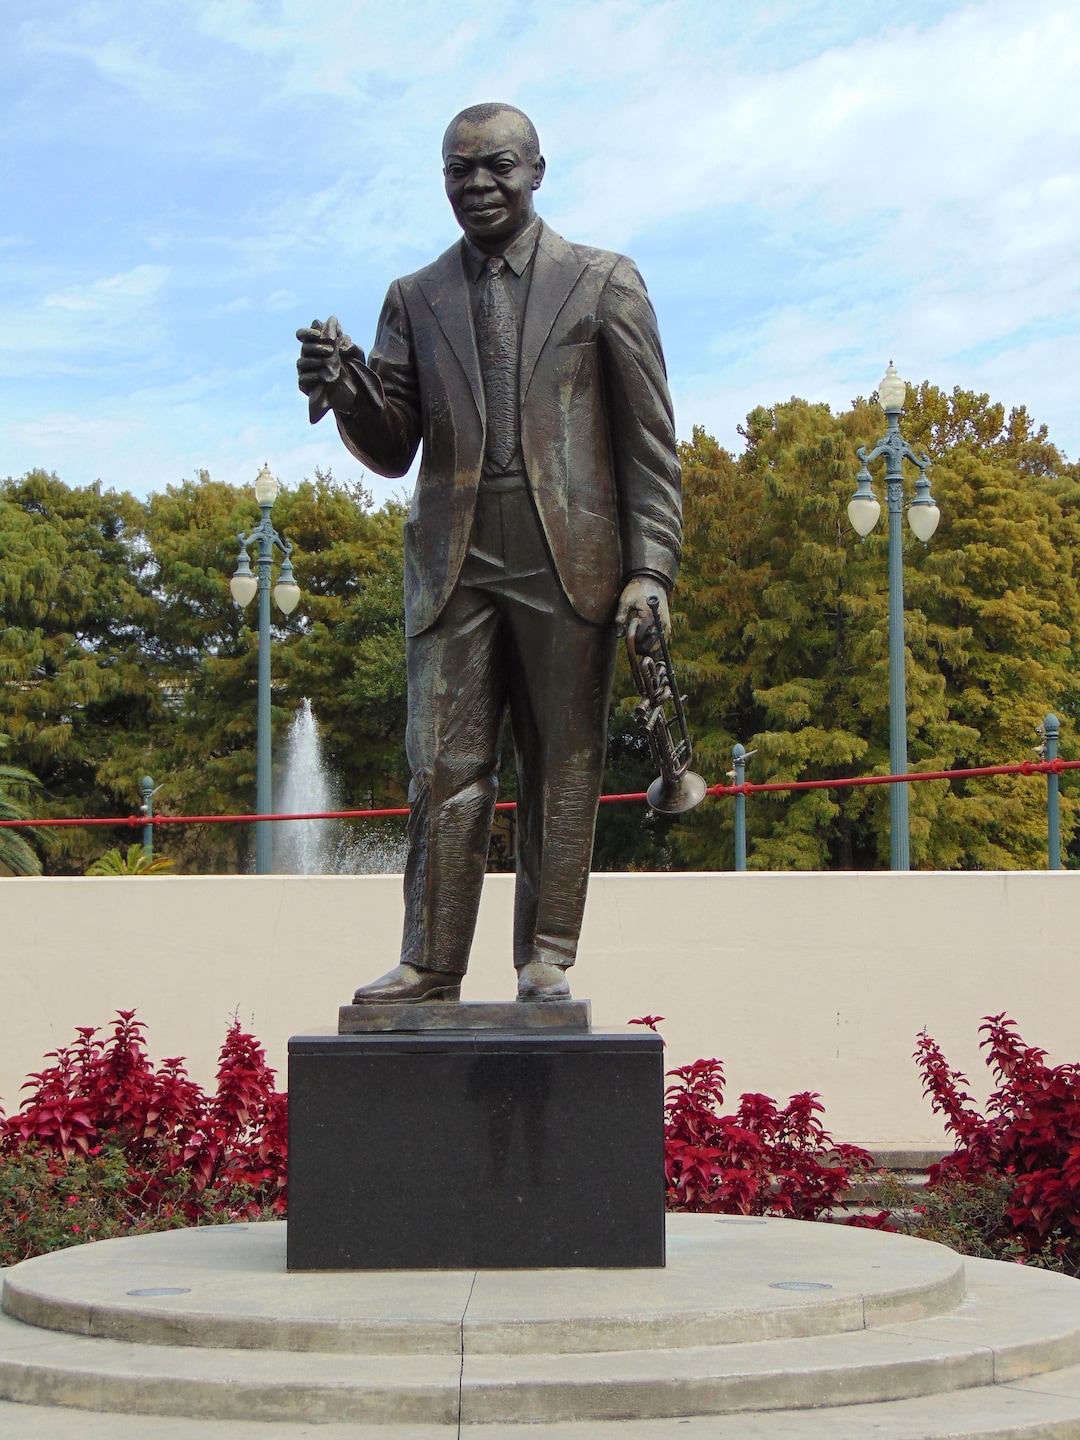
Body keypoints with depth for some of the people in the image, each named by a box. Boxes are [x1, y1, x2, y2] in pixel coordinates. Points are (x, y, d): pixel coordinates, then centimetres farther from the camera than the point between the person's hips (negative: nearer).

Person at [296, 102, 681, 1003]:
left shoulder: (604, 283, 9)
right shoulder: (415, 299, 16)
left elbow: (649, 441, 5)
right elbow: (392, 452, 11)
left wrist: (650, 568, -5)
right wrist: (347, 388, -10)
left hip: (569, 560, -2)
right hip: (454, 562, 2)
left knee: (564, 767, 1)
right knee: (445, 767, -3)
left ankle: (548, 960, 6)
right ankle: (430, 965, -1)